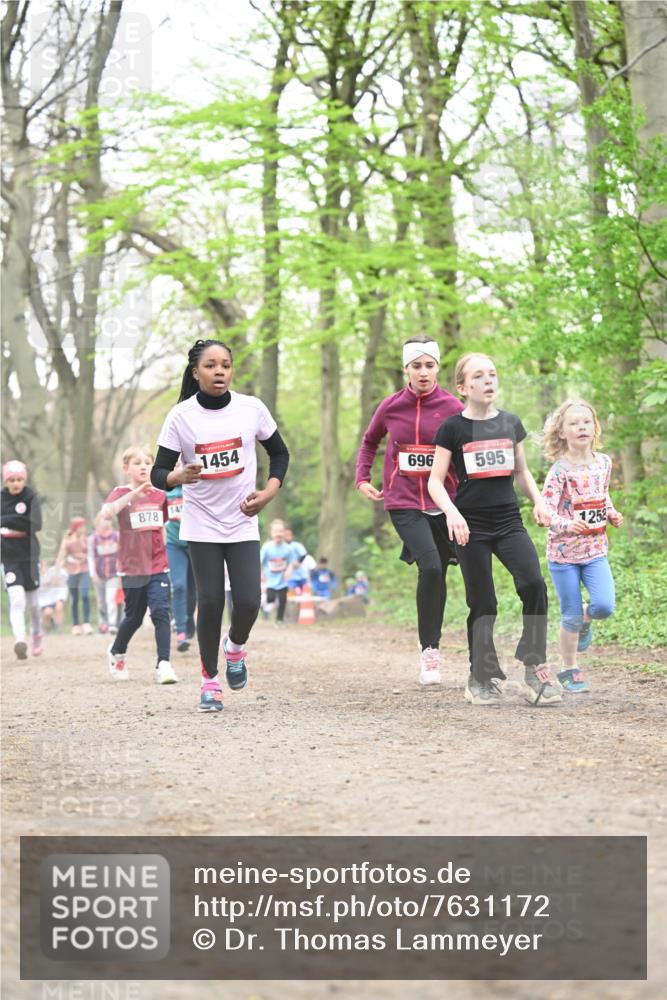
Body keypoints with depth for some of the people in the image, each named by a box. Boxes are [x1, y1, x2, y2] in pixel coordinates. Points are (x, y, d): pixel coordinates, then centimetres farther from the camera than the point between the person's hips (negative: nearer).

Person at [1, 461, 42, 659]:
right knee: (17, 599, -15)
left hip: (29, 555, 0)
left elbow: (36, 524, -17)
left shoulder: (31, 497, -5)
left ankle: (36, 633, 38)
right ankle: (19, 640, -25)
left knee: (32, 600, 12)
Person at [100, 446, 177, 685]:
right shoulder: (121, 493, -5)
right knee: (134, 617, 11)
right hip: (132, 567, -2)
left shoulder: (159, 495, 6)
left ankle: (163, 664, -13)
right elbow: (107, 511, -29)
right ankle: (116, 654, 37)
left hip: (158, 566, 2)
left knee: (161, 612, -13)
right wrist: (135, 493, -36)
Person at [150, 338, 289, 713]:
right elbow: (158, 473, -8)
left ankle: (236, 647, 26)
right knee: (210, 601, -5)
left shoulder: (252, 408, -4)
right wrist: (179, 476, -31)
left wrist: (268, 493, -4)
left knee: (248, 601, -8)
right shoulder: (181, 416, -9)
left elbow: (280, 453, 10)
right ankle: (210, 680, 13)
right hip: (202, 524, -1)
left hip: (243, 522, 1)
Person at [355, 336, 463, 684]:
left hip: (444, 502, 1)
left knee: (438, 575, 9)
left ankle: (433, 648, 27)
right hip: (403, 502, -1)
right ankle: (429, 650, -9)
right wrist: (362, 478, 12)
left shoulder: (452, 407, -2)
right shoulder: (391, 406, 2)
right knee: (430, 567, -20)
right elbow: (369, 441, 21)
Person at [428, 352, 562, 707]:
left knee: (534, 585, -18)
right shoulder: (453, 428, -1)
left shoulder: (510, 423, 9)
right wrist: (451, 512, -18)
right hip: (471, 526, -3)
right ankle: (482, 679, 14)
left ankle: (534, 668, -8)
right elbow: (435, 481, -2)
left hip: (509, 521, 3)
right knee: (483, 604, 0)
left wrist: (538, 500, 6)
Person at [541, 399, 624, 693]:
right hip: (564, 552, -4)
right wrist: (567, 525, -36)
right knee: (571, 617, 2)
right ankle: (569, 671, 20)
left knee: (605, 605, -14)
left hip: (595, 550, 4)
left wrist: (612, 514, 3)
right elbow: (546, 514, -17)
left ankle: (585, 618, 22)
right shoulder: (559, 471, -14)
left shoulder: (603, 463, 2)